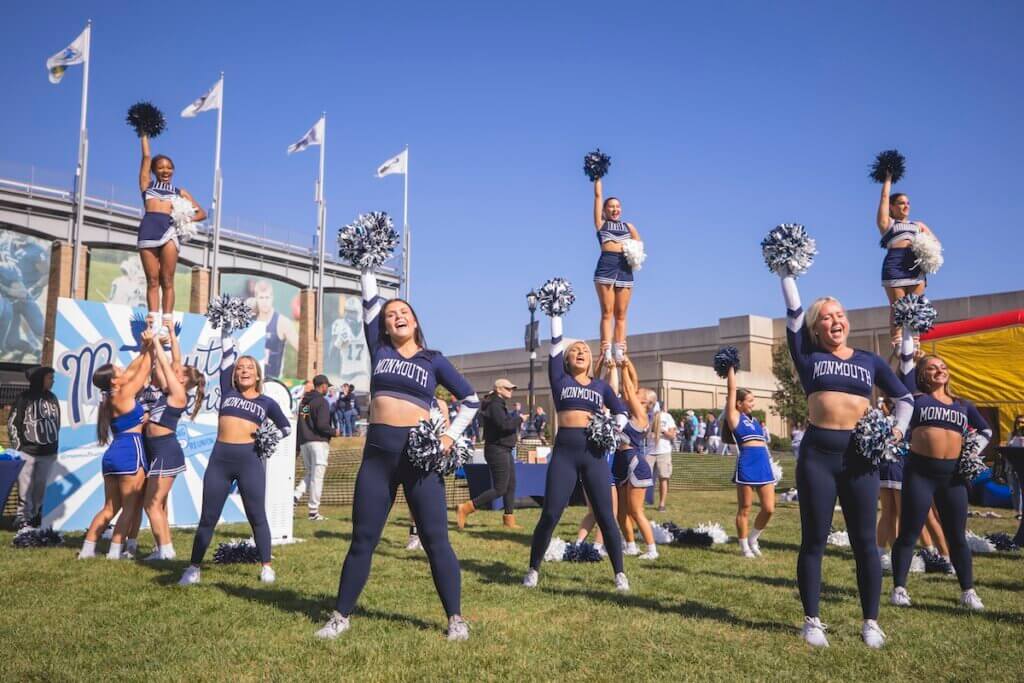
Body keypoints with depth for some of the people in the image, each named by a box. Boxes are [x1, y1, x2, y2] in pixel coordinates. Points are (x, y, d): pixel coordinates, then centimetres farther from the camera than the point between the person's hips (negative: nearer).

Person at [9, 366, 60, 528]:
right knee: (25, 488, 0)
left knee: (41, 488, 9)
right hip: (27, 452, -4)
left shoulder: (52, 398, 8)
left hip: (48, 453, 4)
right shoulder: (24, 398, -6)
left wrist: (54, 446, 15)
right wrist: (18, 447, -5)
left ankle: (36, 515, 20)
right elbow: (12, 423, -3)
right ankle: (22, 518, 8)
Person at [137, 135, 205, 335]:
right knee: (152, 280, -3)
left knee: (167, 281, -4)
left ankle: (167, 323, -6)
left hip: (169, 229, 0)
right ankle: (154, 322, -7)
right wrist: (144, 134, 30)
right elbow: (146, 156, 21)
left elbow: (201, 213, 19)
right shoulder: (147, 184, 22)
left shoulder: (179, 191, 21)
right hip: (148, 229, 0)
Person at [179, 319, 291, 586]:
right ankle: (193, 567, 17)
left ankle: (266, 567, 13)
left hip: (250, 460, -1)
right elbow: (227, 354, 9)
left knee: (257, 516, 3)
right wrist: (225, 328, 8)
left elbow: (286, 428, 21)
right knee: (208, 517, 7)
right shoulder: (228, 391, 12)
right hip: (219, 459, 1)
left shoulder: (267, 402, 10)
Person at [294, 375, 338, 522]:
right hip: (318, 442, -7)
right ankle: (313, 511, -1)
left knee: (310, 474, 18)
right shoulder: (321, 401, -8)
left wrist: (297, 446, 21)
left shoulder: (303, 401, 16)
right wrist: (334, 432, -1)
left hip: (303, 442, 7)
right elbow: (322, 424, -18)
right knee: (317, 476, -3)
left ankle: (295, 495, -6)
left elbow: (298, 424, 17)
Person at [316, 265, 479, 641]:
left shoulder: (433, 360, 7)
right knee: (363, 539, 7)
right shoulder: (380, 350, 11)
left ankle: (455, 618, 9)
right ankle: (340, 616, 18)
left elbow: (471, 400, 11)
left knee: (435, 539, 0)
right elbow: (370, 302, 8)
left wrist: (450, 435, 0)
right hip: (377, 454, 2)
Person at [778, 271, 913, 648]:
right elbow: (793, 311, 2)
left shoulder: (869, 360, 12)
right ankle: (812, 620, 14)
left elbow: (904, 397, 19)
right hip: (817, 454, -1)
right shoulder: (809, 357, 6)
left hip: (860, 456, 2)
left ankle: (871, 622, 18)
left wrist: (898, 428, 3)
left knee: (864, 541, 6)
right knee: (814, 540, 4)